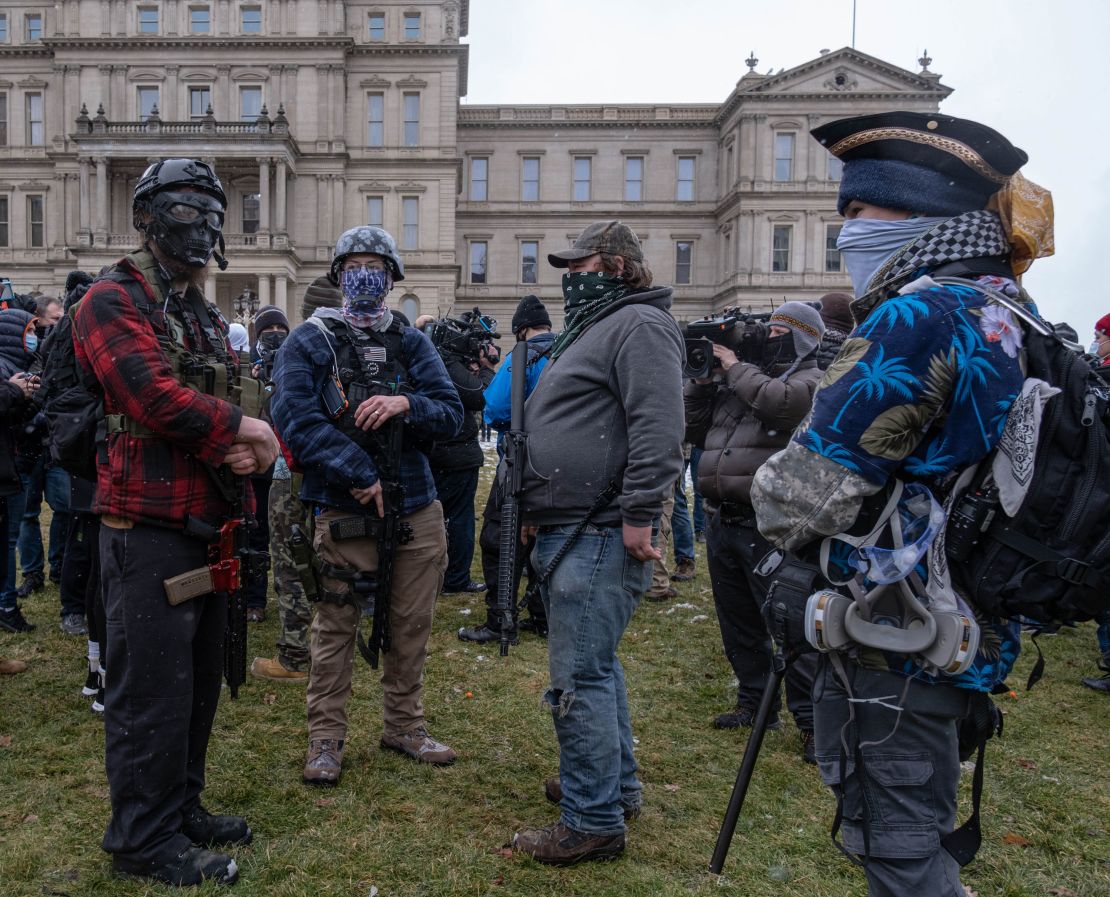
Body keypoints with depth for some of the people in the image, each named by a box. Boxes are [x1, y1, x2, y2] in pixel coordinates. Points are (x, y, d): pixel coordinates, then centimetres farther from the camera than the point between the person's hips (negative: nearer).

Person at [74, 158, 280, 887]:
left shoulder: (207, 318, 19)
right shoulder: (116, 301, -8)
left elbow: (229, 409, 16)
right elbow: (153, 395, -23)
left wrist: (248, 445, -7)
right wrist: (242, 426, -12)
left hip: (207, 523, 9)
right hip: (150, 526, -9)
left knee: (200, 678, 16)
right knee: (153, 685, -2)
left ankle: (182, 807, 31)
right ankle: (145, 839, 12)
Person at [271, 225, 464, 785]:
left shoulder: (413, 344, 9)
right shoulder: (310, 341, -1)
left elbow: (452, 416, 3)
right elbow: (294, 416, -15)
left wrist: (405, 405, -19)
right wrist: (361, 476, -19)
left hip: (416, 509, 4)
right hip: (344, 512, -3)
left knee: (412, 624, 12)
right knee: (335, 626, 3)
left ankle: (404, 726, 30)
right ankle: (326, 738, 21)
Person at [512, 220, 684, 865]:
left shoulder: (639, 325, -11)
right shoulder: (593, 328, 23)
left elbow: (658, 426, -23)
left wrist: (638, 514, -25)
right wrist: (538, 509, 26)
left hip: (601, 535, -11)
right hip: (572, 531, 11)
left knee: (581, 677, -6)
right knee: (596, 663, 20)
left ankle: (594, 822, 7)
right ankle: (619, 785, 35)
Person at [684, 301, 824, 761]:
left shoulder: (810, 380, -3)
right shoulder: (732, 380, 17)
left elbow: (778, 401, -25)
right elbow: (694, 429, 17)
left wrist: (734, 367, -10)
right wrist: (701, 379, 6)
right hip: (721, 520, 8)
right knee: (738, 623, 16)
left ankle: (811, 719, 6)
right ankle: (755, 702, 31)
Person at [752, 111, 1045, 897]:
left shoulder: (922, 317, -21)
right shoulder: (1008, 319, 8)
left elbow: (798, 499, -24)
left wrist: (770, 489, -2)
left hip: (892, 641, -9)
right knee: (920, 831, 24)